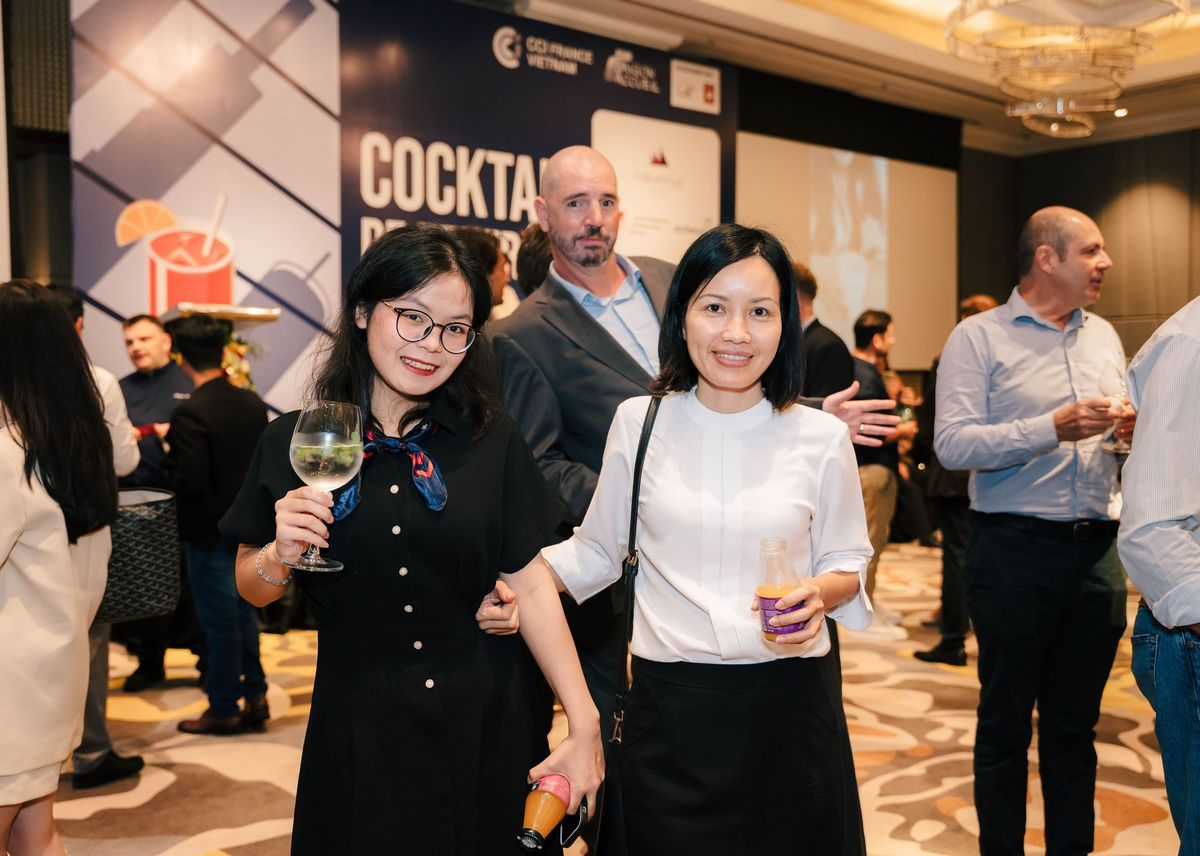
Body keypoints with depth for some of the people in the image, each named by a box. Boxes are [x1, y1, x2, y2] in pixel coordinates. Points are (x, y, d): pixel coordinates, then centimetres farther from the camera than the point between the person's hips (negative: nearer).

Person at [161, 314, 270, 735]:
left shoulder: (191, 413, -22)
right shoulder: (253, 403, 0)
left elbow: (188, 480, -25)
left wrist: (167, 456, -8)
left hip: (209, 533, -7)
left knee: (219, 620, 6)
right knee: (243, 611, 20)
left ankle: (224, 709, 19)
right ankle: (255, 696, 27)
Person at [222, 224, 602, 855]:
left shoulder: (490, 439, -5)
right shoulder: (294, 444, -5)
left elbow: (529, 581, -5)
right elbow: (251, 589, 4)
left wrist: (583, 724, -8)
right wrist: (280, 557, -19)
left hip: (484, 726, 1)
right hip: (358, 737, 0)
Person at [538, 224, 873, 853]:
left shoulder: (821, 437, -2)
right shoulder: (638, 422, -1)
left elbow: (848, 562, 9)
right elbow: (597, 551, 7)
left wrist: (820, 593, -12)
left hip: (787, 704, 1)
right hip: (669, 707, 0)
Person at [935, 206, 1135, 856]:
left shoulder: (1104, 336, 15)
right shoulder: (978, 337, -4)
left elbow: (1123, 429, 21)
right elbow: (952, 444, -16)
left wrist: (1133, 428, -2)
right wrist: (1054, 428, -21)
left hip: (1097, 552, 5)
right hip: (1016, 552, -5)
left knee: (1075, 723, 14)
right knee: (1006, 722, 7)